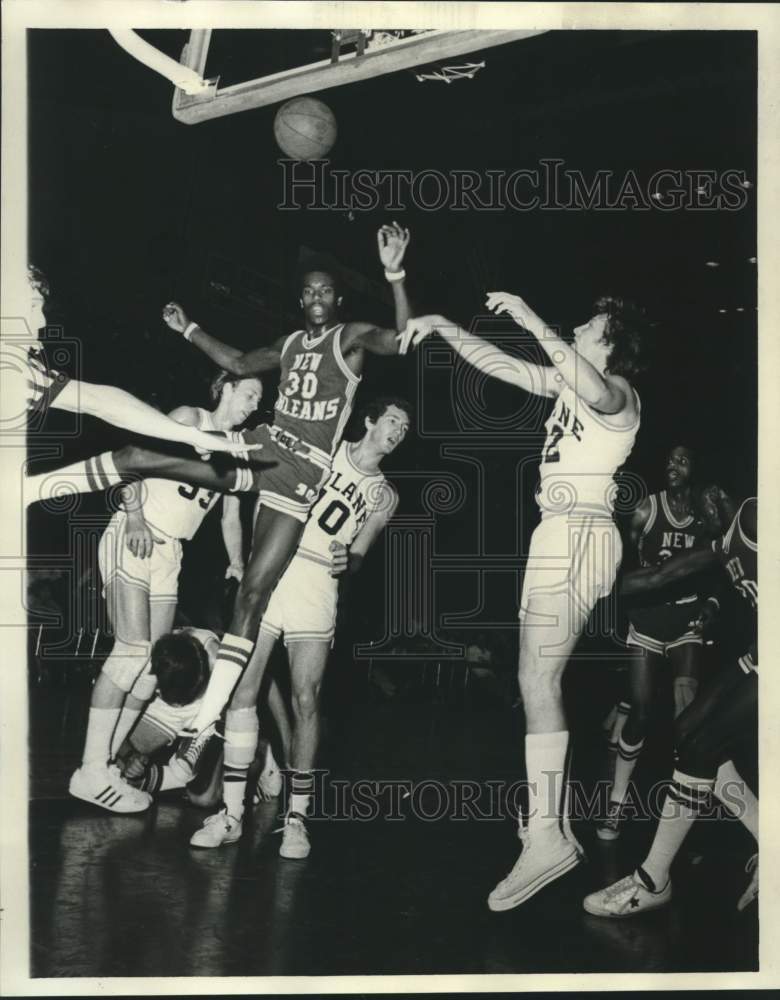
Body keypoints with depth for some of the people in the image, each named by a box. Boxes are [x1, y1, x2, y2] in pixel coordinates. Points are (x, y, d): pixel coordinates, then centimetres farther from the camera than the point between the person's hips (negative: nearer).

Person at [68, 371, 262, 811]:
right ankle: (91, 771, -17)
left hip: (169, 555, 8)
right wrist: (135, 516, -24)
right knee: (133, 649, -18)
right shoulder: (190, 419, -3)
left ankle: (109, 763, 8)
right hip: (131, 539, -8)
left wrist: (239, 565, 9)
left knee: (154, 663, 2)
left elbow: (231, 517, 20)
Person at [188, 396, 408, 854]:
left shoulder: (384, 497, 14)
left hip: (316, 586, 1)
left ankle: (297, 816, 0)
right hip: (267, 570, 0)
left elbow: (357, 557, 8)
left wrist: (348, 558, -16)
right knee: (242, 689, -6)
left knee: (306, 701, -10)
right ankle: (232, 813, -1)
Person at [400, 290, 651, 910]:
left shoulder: (620, 393, -8)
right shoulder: (570, 381, 17)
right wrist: (443, 326, 13)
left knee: (537, 678, -17)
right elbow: (501, 366, 20)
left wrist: (533, 322, -31)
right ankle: (553, 822, 18)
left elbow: (597, 393, -33)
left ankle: (547, 836, -21)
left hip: (579, 534, -10)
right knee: (541, 680, 12)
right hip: (563, 535, 10)